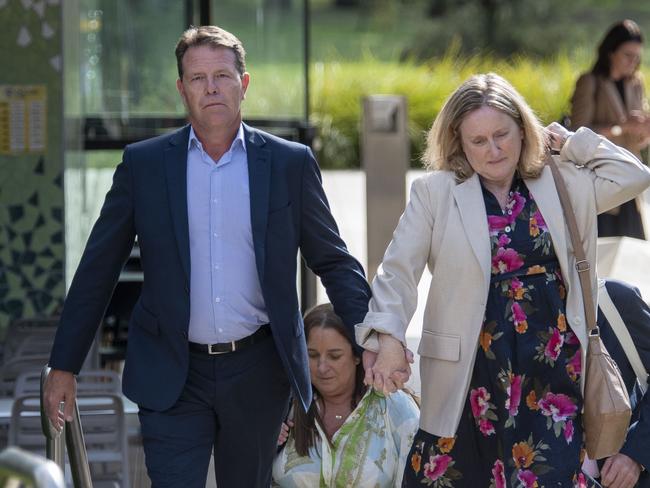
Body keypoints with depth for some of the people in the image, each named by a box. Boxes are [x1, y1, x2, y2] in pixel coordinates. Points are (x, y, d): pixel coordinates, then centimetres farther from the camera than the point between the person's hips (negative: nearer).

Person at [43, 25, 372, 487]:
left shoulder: (290, 163, 2)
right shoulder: (143, 164, 2)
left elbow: (334, 261, 6)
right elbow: (98, 270, 5)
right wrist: (64, 365, 3)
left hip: (258, 373, 1)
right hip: (172, 376, -1)